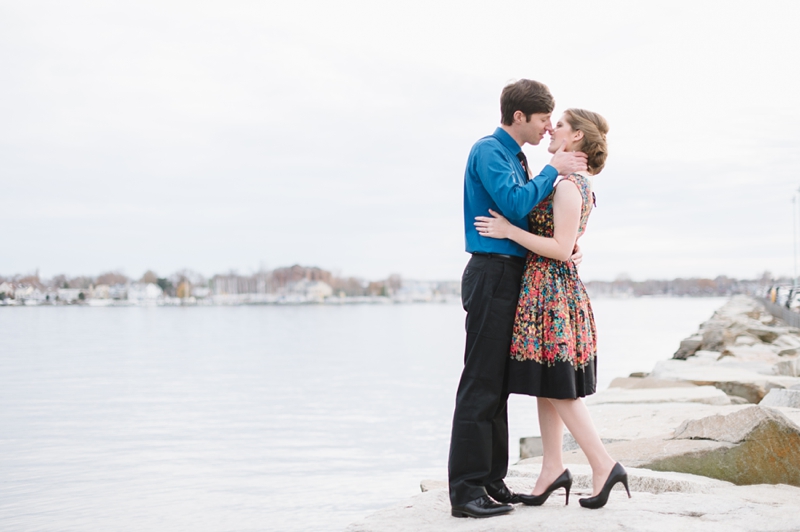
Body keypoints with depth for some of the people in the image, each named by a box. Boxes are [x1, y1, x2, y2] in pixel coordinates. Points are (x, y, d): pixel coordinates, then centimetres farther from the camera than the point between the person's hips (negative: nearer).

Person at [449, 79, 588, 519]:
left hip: (511, 276, 10)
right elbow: (515, 204, -22)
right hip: (492, 273, -10)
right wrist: (553, 170, -11)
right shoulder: (489, 151, -10)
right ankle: (466, 490, -7)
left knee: (498, 384, 11)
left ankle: (491, 482, 17)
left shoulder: (515, 156, 19)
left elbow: (531, 219, 22)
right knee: (480, 384, -10)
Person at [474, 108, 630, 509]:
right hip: (551, 288, 10)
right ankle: (552, 468, 15)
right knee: (545, 385, 11)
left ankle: (604, 466, -1)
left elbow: (561, 248, -21)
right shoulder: (579, 182, 14)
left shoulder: (568, 185, -16)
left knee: (557, 389, -4)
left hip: (550, 288, -10)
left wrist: (509, 231, -19)